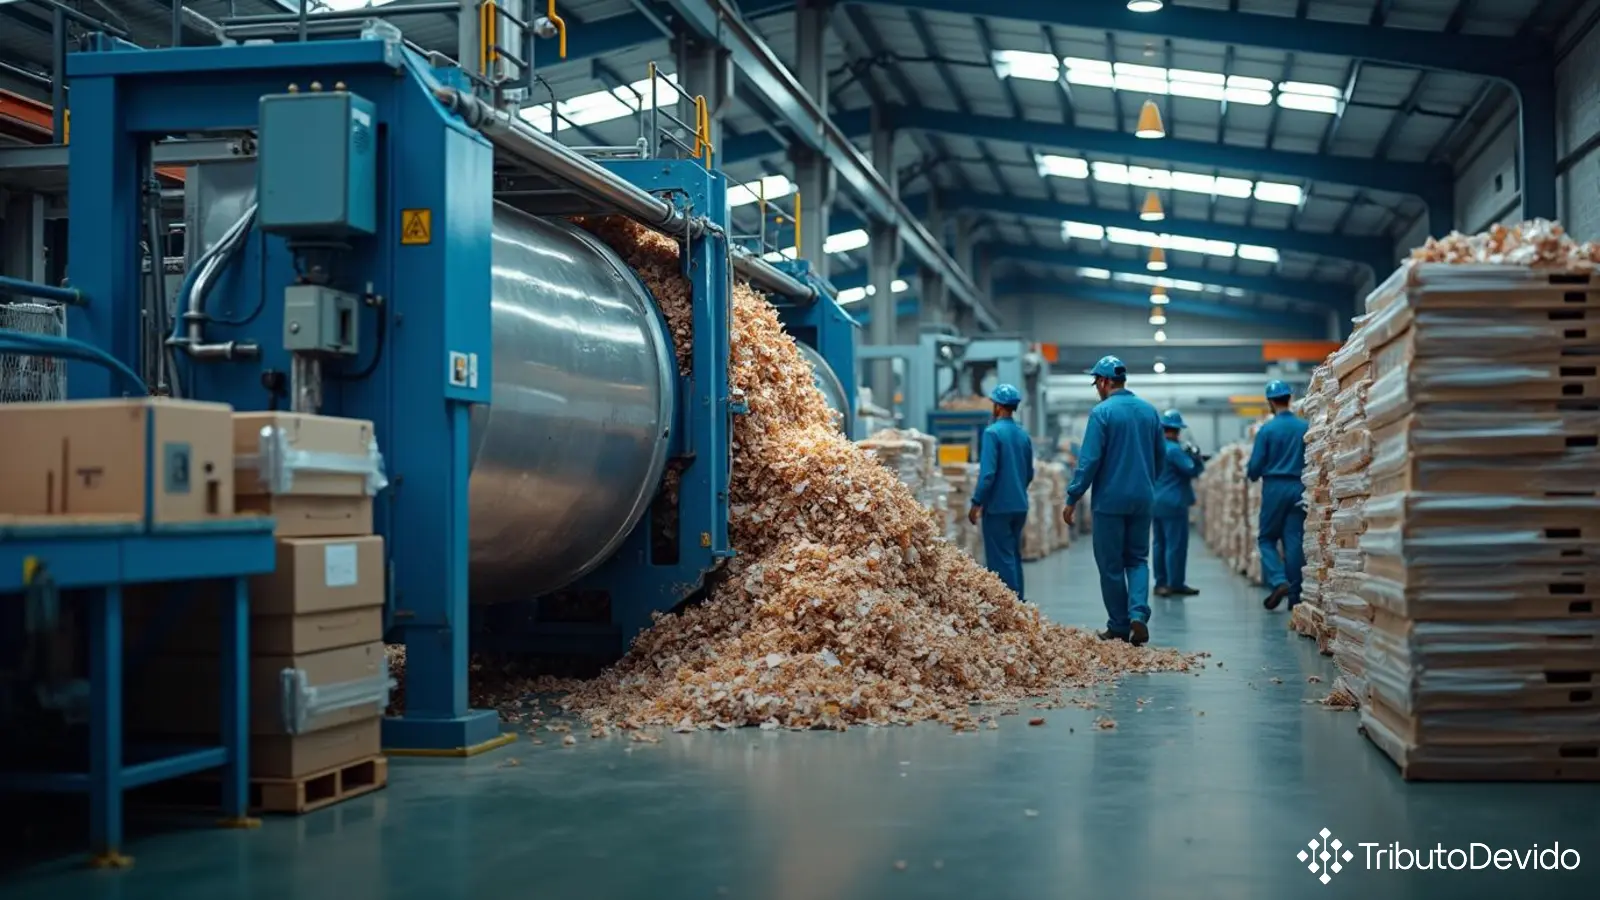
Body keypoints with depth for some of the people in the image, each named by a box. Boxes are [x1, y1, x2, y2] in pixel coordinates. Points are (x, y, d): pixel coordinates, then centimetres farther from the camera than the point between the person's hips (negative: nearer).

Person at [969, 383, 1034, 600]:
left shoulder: (993, 432, -13)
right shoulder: (1024, 435, 8)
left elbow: (988, 473, -19)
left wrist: (976, 503, -13)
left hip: (998, 506, -7)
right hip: (1020, 506, 7)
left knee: (1001, 558, -3)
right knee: (1014, 555, 15)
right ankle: (1018, 601, 18)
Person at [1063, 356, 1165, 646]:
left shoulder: (1102, 412, -11)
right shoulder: (1149, 411, 6)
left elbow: (1089, 460, -14)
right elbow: (1161, 455, 13)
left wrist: (1072, 499, -8)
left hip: (1110, 500, -5)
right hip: (1142, 499, 5)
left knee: (1111, 565, 5)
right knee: (1137, 559, 13)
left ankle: (1119, 627, 11)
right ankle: (1139, 613, -9)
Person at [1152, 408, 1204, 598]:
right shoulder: (1175, 450, -17)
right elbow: (1193, 470, -18)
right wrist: (1195, 456, -1)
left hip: (1156, 502, 9)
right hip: (1173, 503, -9)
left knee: (1159, 543, 11)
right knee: (1176, 544, -4)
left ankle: (1161, 583, 14)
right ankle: (1176, 584, -2)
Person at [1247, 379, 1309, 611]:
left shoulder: (1267, 429, -7)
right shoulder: (1306, 427, -1)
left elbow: (1255, 464, -5)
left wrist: (1251, 475, 17)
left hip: (1275, 488, -2)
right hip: (1300, 488, 2)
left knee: (1267, 538, 11)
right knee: (1294, 541, 7)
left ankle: (1279, 581, -11)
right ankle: (1294, 595, 7)